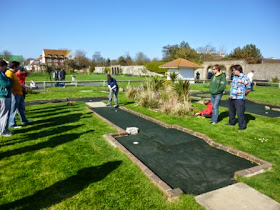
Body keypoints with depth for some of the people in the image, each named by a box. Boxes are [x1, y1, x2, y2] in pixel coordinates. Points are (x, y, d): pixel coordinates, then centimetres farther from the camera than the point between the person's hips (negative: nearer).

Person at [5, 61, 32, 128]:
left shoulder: (13, 73, 15)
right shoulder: (9, 73, -17)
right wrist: (13, 93, -23)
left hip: (19, 93, 11)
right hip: (15, 94, -11)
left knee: (21, 107, 20)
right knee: (13, 109, -1)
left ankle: (24, 120, 34)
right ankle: (12, 124, 8)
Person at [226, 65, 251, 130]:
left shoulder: (245, 78, -8)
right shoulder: (234, 77, 12)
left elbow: (248, 89, -3)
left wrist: (243, 94, 1)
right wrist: (231, 94, 13)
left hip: (239, 99, -7)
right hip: (231, 98, 7)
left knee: (240, 112, -6)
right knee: (231, 111, 18)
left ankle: (242, 126, 5)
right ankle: (232, 122, 36)